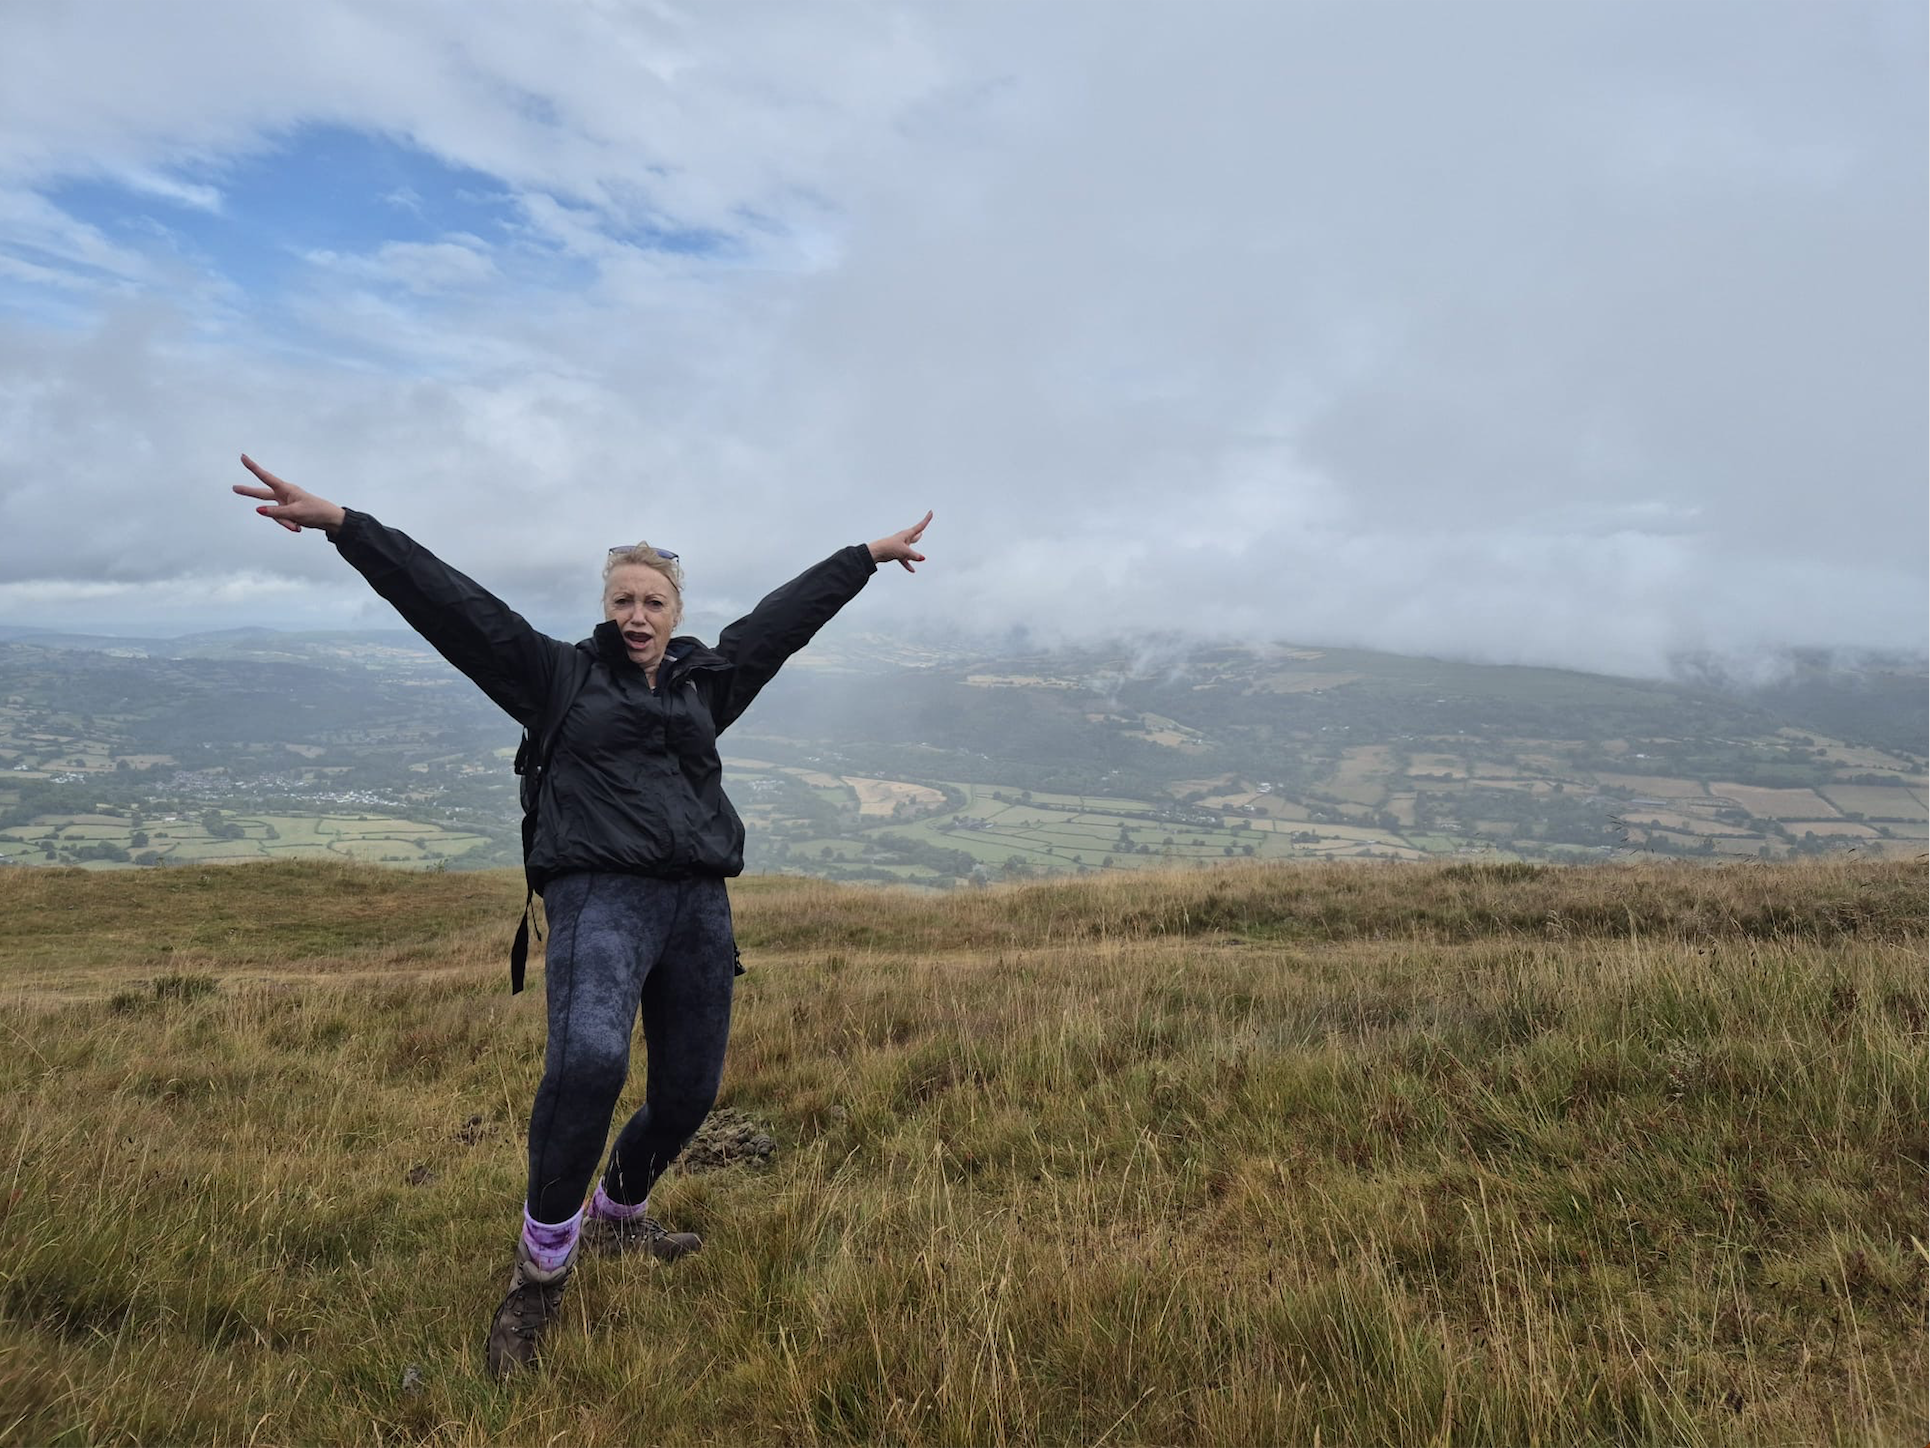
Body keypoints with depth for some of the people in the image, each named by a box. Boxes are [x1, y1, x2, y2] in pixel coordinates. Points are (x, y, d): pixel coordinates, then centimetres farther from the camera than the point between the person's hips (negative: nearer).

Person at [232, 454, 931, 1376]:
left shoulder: (706, 680, 18)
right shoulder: (561, 676, 8)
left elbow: (788, 612, 24)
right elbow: (453, 602, 2)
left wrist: (868, 556, 32)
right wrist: (343, 525, -3)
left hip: (698, 906, 5)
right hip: (600, 897, -5)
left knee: (688, 1093, 9)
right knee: (587, 1060, -30)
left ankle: (618, 1217, 40)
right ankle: (542, 1266, -7)